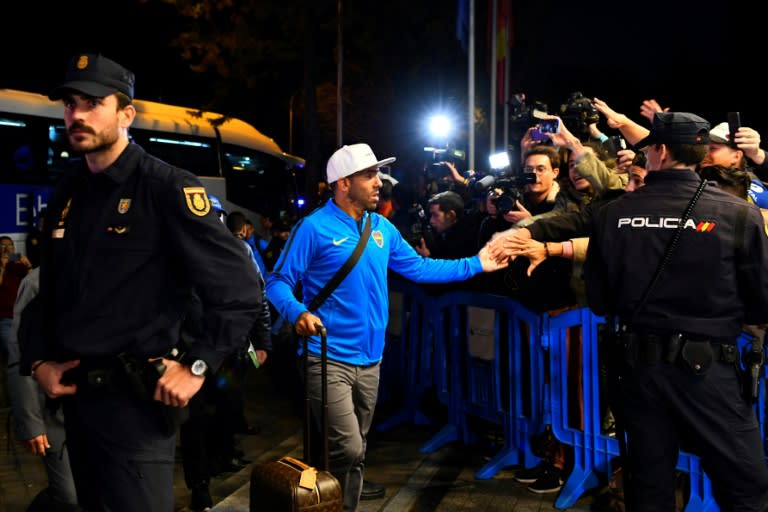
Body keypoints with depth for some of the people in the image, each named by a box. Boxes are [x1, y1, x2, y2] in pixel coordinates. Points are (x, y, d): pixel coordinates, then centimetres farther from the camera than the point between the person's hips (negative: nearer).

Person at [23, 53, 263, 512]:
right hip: (75, 395, 8)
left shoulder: (167, 188, -14)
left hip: (136, 400, -7)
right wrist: (38, 360, 8)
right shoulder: (66, 193, 9)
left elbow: (241, 287, -17)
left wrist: (196, 368, -17)